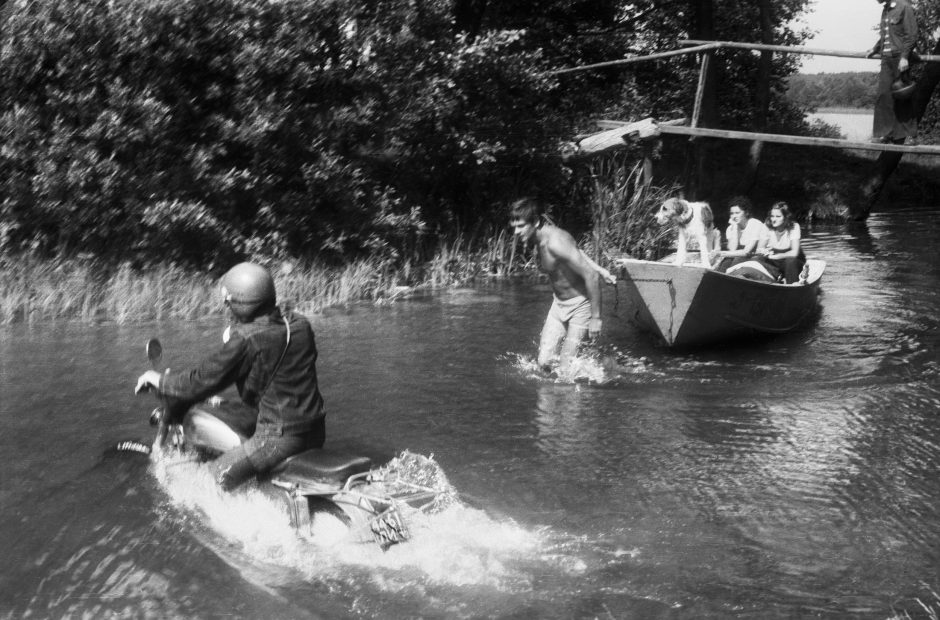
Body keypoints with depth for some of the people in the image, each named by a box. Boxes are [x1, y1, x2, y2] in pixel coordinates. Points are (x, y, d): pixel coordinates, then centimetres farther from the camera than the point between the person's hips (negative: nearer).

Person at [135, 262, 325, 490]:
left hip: (280, 437, -8)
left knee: (221, 475, 1)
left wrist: (158, 380, 7)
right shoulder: (300, 325, 5)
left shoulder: (246, 340, -16)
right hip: (317, 432, 8)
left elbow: (200, 383, -9)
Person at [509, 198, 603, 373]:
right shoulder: (537, 240, -1)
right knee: (544, 362, 2)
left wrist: (595, 317, -26)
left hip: (580, 304, -8)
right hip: (559, 304, 8)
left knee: (566, 370, -7)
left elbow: (591, 276, -30)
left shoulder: (556, 243, -29)